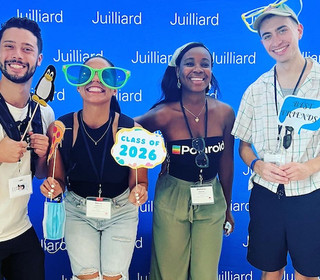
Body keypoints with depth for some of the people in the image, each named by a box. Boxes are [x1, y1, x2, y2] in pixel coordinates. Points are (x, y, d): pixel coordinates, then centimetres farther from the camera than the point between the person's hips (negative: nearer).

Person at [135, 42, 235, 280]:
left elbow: (226, 161, 4)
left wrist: (227, 206, 14)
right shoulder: (164, 114, -16)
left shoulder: (224, 113, -7)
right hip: (172, 199, -2)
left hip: (211, 201, 2)